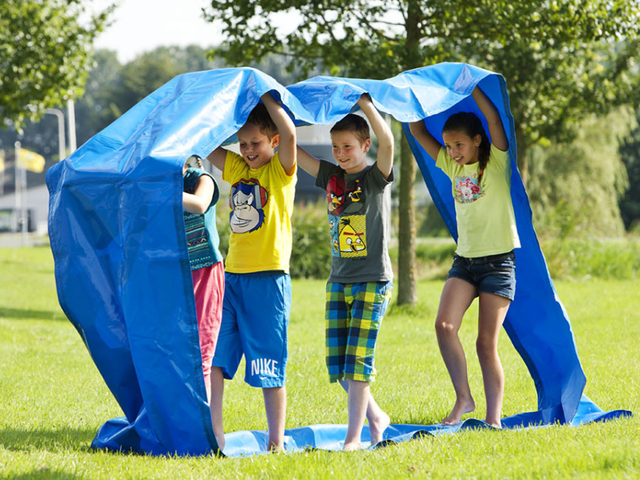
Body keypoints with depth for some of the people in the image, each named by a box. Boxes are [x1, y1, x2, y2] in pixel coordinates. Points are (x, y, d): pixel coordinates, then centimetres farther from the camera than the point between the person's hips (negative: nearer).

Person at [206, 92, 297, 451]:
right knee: (214, 358, -1)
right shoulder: (238, 168, 14)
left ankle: (276, 442, 4)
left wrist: (266, 97, -12)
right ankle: (214, 434, 1)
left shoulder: (280, 171, -3)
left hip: (268, 279, -6)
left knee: (269, 368, -2)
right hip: (233, 275, 6)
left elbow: (290, 134, -21)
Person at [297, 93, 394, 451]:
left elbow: (387, 143, -26)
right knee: (338, 365, 5)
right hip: (338, 282, 6)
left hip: (373, 281, -6)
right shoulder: (331, 176, 9)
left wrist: (364, 102, -28)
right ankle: (375, 417, 24)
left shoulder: (375, 177, -7)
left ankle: (354, 437, -5)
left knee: (358, 361, -9)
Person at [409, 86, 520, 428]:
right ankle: (463, 398, -11)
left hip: (498, 261, -5)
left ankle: (493, 417, -1)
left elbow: (494, 120, -19)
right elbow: (418, 131, 11)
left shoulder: (497, 163, -4)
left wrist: (472, 87, -15)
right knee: (444, 324, -17)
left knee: (486, 342, -5)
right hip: (464, 260, 5)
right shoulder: (452, 167, 10)